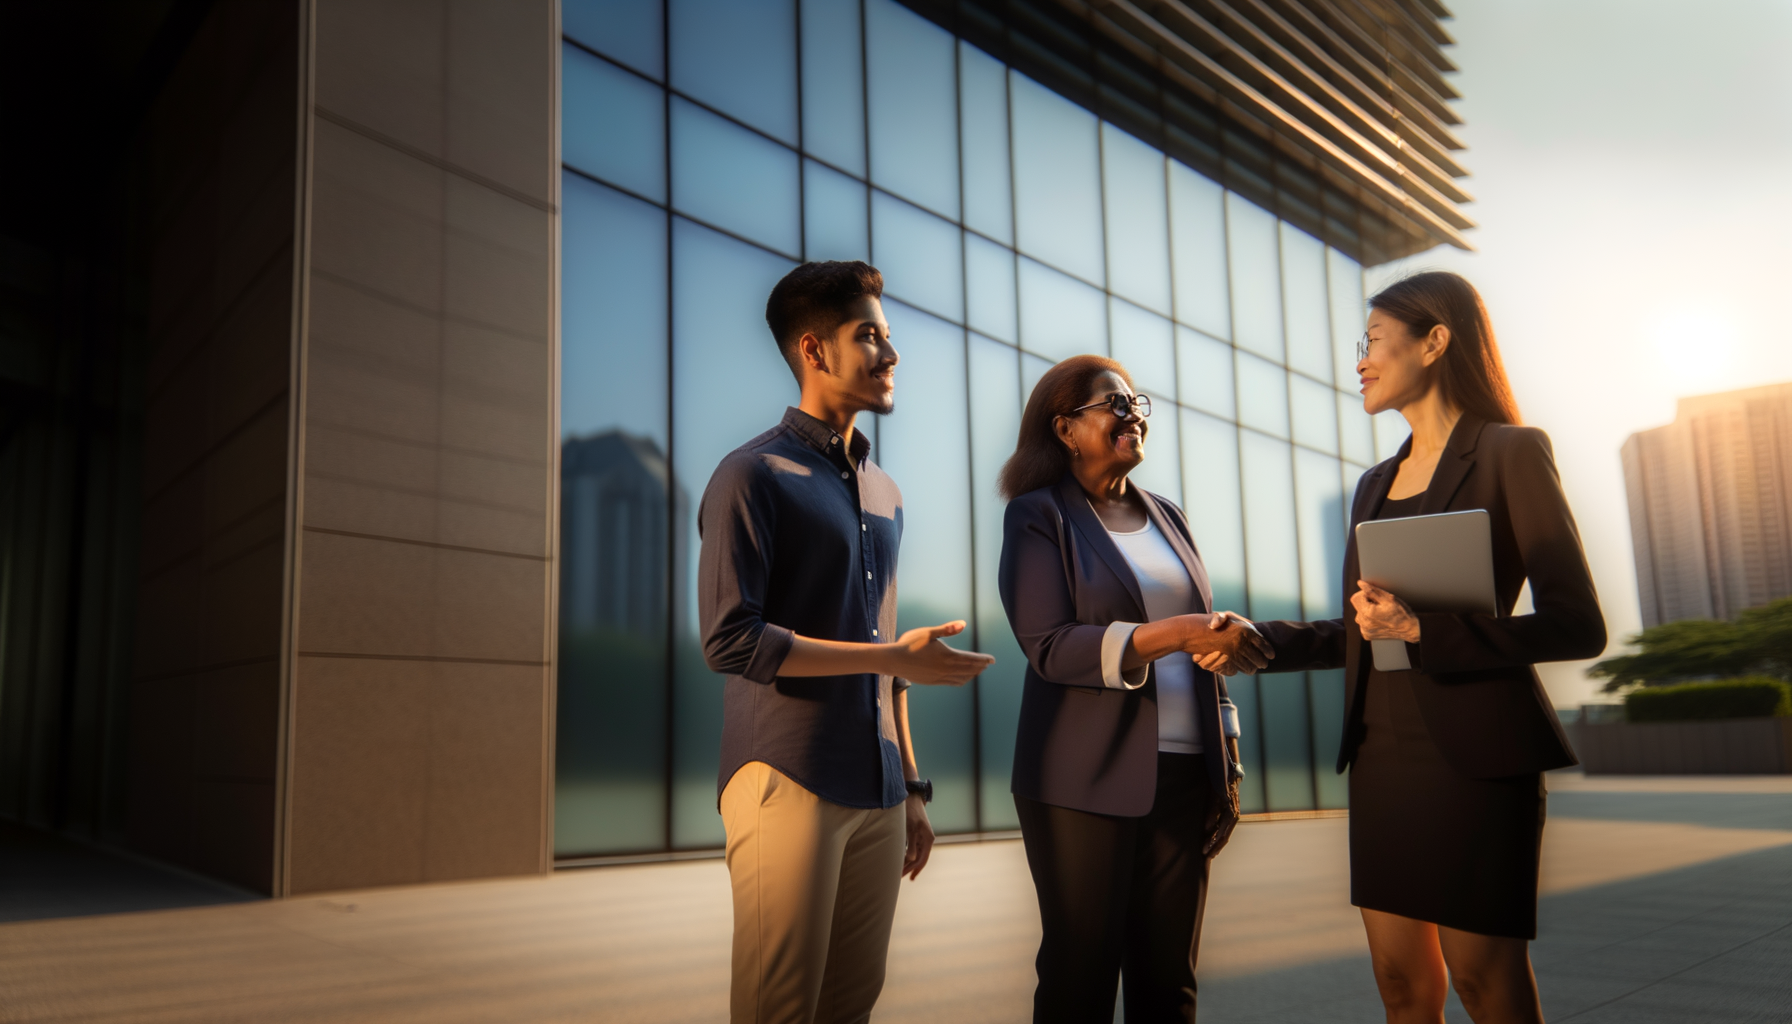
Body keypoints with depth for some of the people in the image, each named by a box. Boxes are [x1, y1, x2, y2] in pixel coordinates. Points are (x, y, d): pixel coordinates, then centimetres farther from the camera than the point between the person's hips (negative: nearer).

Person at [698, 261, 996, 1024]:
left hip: (877, 793, 7)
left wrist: (912, 788, 18)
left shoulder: (883, 493, 17)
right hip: (787, 782, -6)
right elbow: (730, 640, -15)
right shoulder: (754, 475, -5)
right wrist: (896, 656, -13)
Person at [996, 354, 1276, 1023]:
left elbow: (1205, 649, 19)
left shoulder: (1166, 516, 16)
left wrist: (1228, 767, 13)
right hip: (1088, 784, -5)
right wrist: (1175, 634, -24)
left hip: (1183, 775, 5)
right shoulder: (1038, 516, -2)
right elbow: (1050, 647, -14)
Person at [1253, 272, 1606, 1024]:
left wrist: (1426, 632, -21)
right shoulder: (1376, 485, 16)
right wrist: (1259, 641, 8)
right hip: (1382, 751, 7)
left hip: (1474, 753, -6)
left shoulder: (1510, 453, -4)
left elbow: (1578, 625, -10)